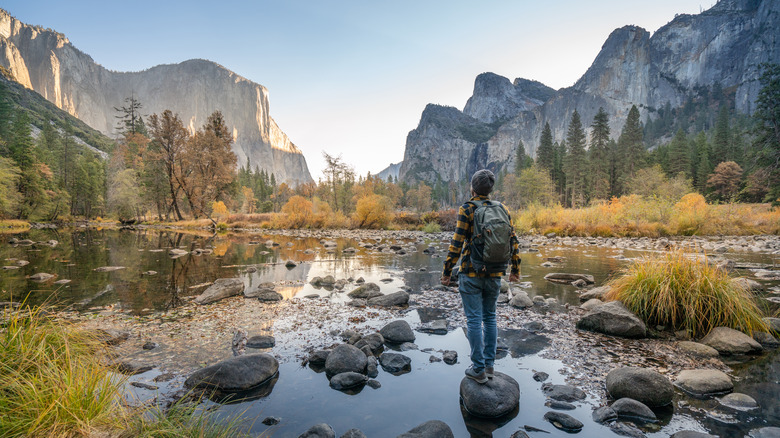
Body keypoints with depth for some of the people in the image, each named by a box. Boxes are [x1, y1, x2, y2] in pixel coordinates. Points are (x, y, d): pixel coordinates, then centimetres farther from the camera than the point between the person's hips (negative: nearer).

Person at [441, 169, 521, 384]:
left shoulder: (467, 209, -8)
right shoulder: (502, 209, 5)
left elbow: (457, 243, -13)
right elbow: (513, 240, 7)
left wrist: (447, 270, -6)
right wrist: (515, 268, 17)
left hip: (471, 273, -5)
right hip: (494, 274, 5)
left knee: (474, 319, 2)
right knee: (490, 317, 16)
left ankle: (479, 369, 8)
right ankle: (489, 364, 23)